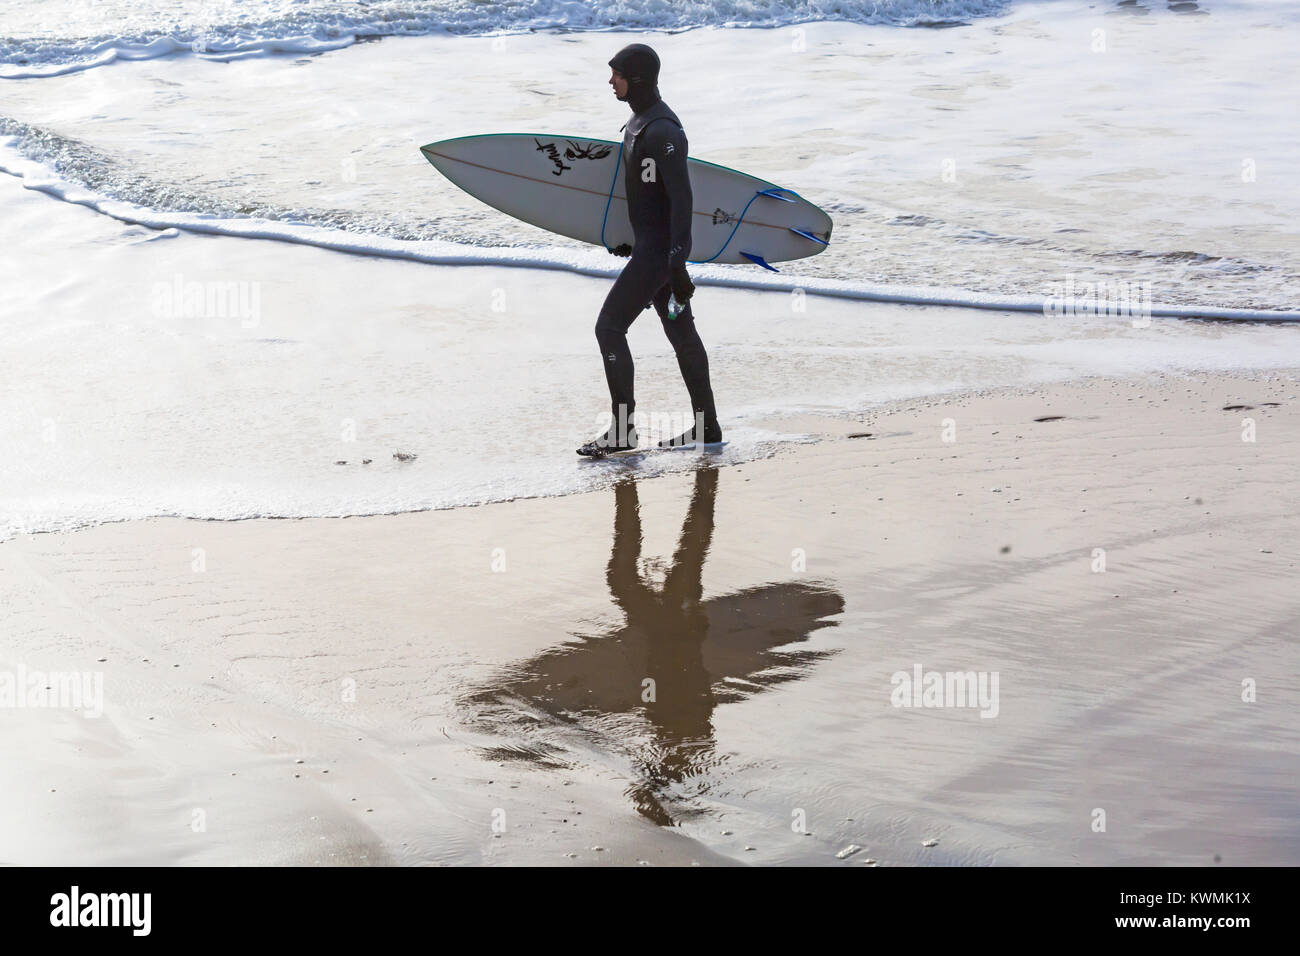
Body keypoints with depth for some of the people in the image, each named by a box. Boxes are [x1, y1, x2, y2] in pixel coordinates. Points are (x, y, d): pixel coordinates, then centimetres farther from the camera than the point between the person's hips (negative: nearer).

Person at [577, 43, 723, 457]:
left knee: (609, 328, -8)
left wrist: (678, 263, -25)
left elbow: (681, 198, -23)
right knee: (681, 332, 13)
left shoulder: (662, 130, -20)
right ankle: (707, 425, 20)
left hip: (660, 248, -10)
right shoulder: (641, 119, 12)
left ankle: (622, 429, -1)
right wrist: (630, 238, 27)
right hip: (650, 243, 10)